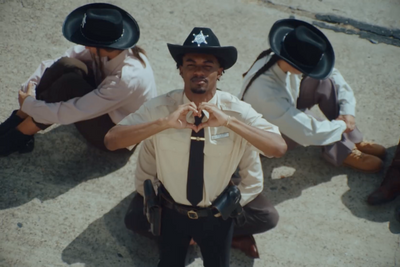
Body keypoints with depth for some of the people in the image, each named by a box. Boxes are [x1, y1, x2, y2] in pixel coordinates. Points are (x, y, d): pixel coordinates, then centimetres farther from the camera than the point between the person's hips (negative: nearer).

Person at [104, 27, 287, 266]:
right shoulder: (160, 107, -20)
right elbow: (111, 141, -29)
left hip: (217, 216, 0)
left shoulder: (237, 110, -20)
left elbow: (279, 148, -32)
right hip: (173, 212, 0)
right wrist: (165, 122, -40)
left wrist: (229, 121, -40)